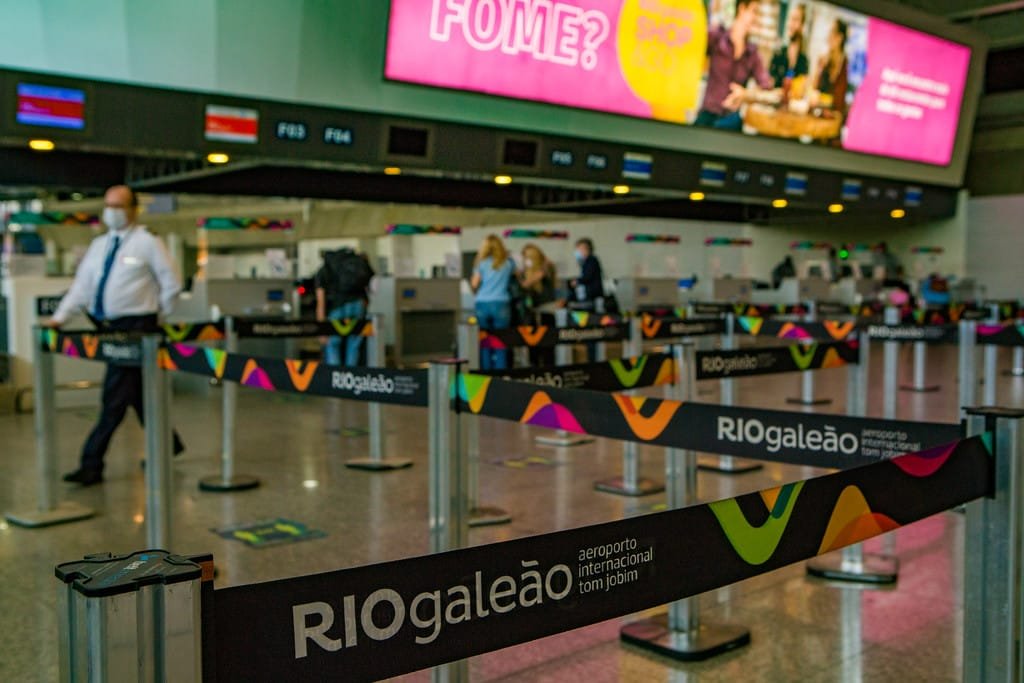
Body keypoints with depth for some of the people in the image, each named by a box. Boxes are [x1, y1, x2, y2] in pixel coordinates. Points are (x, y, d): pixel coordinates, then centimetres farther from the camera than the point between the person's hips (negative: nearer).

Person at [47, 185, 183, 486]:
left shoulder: (148, 244, -3)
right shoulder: (99, 245, 15)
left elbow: (172, 284, 0)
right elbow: (82, 283, 12)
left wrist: (156, 316, 0)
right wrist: (60, 316, 2)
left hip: (134, 328, -6)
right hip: (107, 327, 7)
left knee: (115, 398, -8)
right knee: (138, 394, 14)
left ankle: (92, 465, -4)